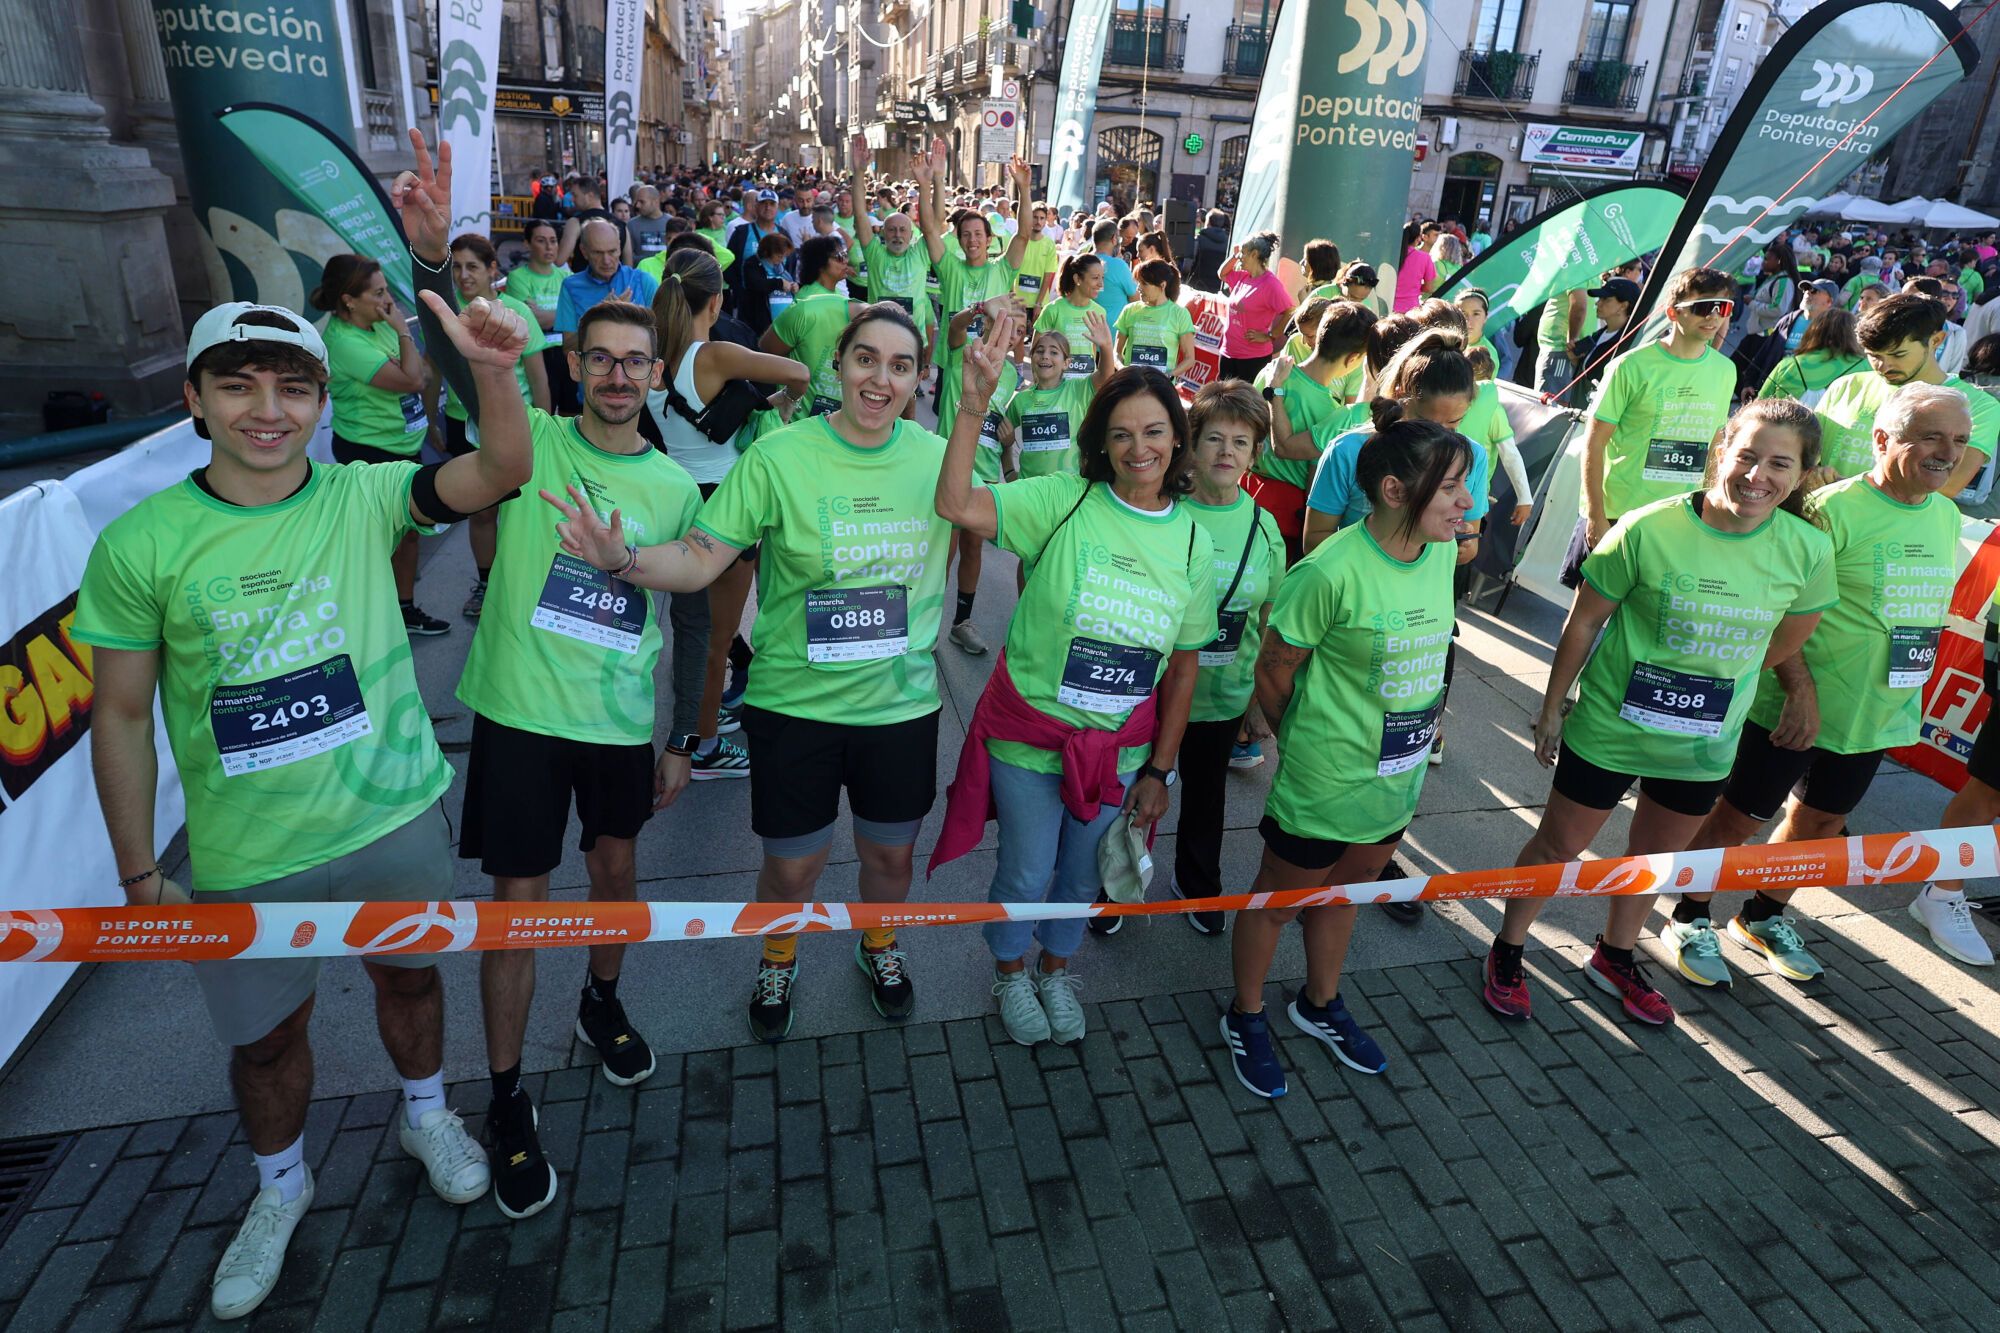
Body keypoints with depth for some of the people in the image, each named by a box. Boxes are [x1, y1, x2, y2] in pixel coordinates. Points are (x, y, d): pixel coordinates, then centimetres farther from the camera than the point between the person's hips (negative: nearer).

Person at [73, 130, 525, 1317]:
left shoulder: (363, 497, -8)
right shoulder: (140, 545, -10)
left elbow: (504, 471, -23)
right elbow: (123, 715, -3)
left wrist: (494, 369, -42)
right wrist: (140, 875, -1)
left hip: (397, 816, 0)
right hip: (244, 857, 0)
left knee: (408, 974, 22)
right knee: (264, 1034, 18)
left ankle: (429, 1115, 51)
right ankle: (283, 1188, 47)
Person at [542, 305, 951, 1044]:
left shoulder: (937, 457, -6)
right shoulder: (779, 456, -13)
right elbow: (699, 558, -14)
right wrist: (619, 559, -33)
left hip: (903, 704, 2)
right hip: (796, 703, -2)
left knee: (891, 851, 20)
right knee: (791, 865, 14)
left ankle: (879, 947, 53)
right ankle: (778, 962, 47)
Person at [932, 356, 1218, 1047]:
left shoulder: (1193, 541, -3)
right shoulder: (1064, 499, -14)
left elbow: (1183, 664, 2)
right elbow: (957, 505, -29)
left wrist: (1160, 770, 3)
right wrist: (975, 402, -38)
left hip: (1119, 749, 3)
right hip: (1028, 735, -3)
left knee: (1083, 876, 21)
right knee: (1025, 875, 13)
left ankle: (1056, 969, 51)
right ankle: (1010, 974, 45)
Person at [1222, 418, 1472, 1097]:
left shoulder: (1440, 553, -5)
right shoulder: (1330, 572, -27)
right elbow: (1274, 670, -15)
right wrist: (1304, 741, 1)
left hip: (1398, 778, 7)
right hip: (1325, 782, -7)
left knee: (1344, 890, 26)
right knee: (1279, 899, 14)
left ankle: (1320, 1004, 50)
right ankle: (1246, 1017, 38)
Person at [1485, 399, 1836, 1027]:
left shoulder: (1808, 550, -11)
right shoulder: (1648, 529, -20)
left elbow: (1788, 639, 6)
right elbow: (1584, 621, -11)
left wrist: (1706, 683, 7)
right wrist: (1552, 708, -5)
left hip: (1706, 744, 4)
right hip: (1609, 724, -4)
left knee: (1656, 855, 23)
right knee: (1558, 845, 10)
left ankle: (1615, 958, 47)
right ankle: (1507, 952, 31)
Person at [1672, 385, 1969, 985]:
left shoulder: (1946, 516, 7)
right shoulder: (1834, 509, -16)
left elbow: (1923, 609, 18)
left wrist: (1908, 698, 17)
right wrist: (1801, 690, -23)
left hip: (1879, 714, 8)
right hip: (1796, 707, -7)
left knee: (1820, 820, 19)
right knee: (1739, 817, 2)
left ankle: (1763, 918, 39)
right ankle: (1690, 922, 20)